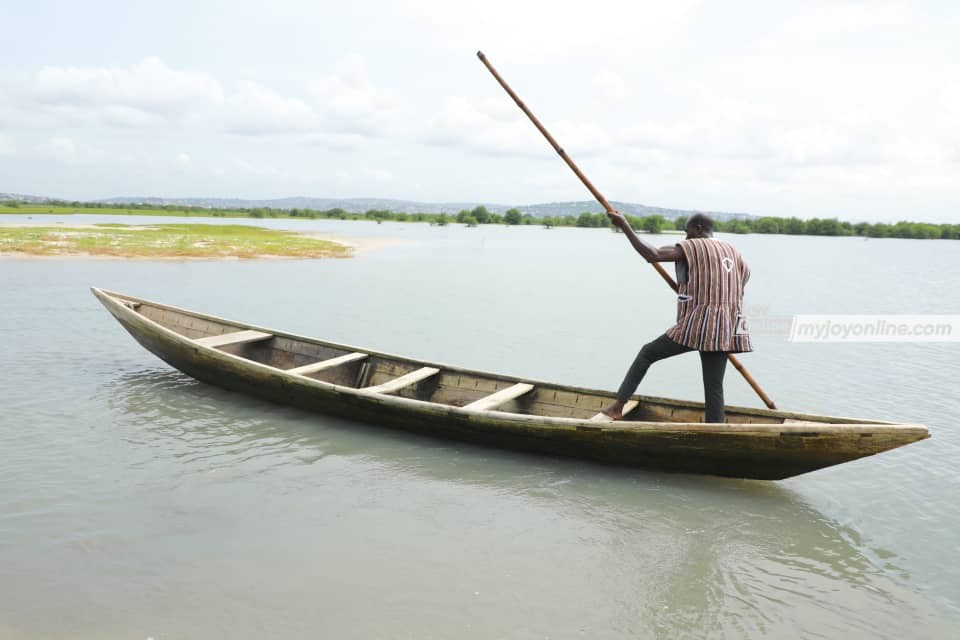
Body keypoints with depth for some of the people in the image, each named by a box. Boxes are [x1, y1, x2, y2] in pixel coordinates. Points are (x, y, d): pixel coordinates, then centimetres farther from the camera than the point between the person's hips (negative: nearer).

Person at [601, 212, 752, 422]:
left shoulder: (692, 247, -3)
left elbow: (652, 254, -15)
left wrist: (624, 226, -9)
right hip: (722, 332, 6)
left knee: (647, 353, 11)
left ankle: (618, 406, 9)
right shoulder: (733, 251, 17)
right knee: (714, 388, 7)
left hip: (696, 326, -6)